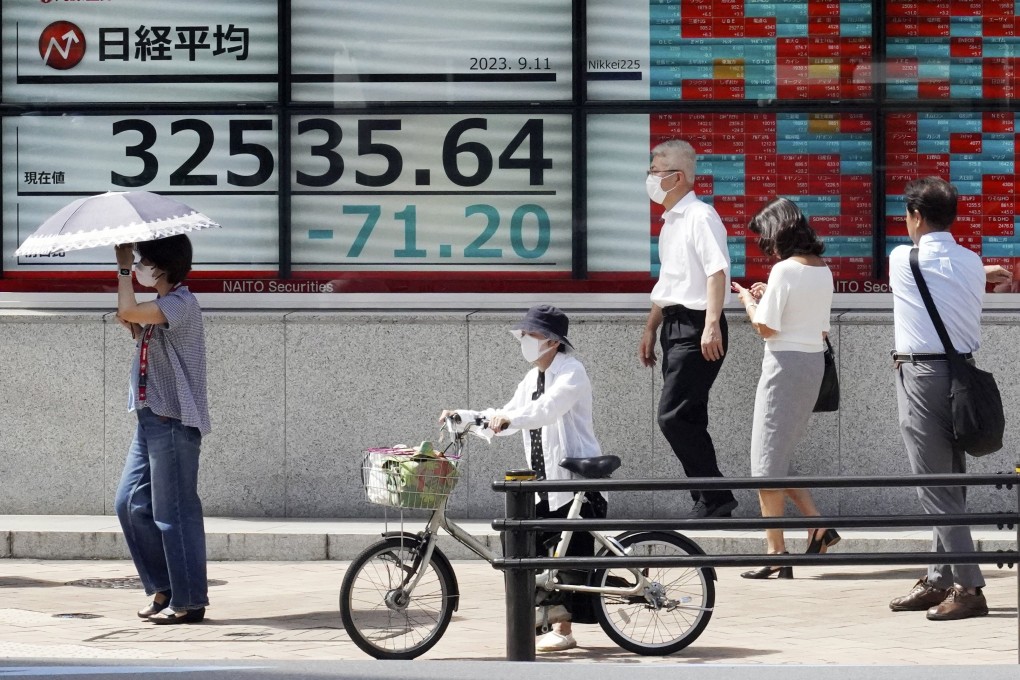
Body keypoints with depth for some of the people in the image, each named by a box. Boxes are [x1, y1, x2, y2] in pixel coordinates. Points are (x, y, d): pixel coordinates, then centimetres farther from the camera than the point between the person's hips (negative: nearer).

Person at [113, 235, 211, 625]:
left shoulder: (180, 304, -14)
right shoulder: (161, 308, 17)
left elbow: (128, 310, -28)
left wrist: (123, 267, -14)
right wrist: (133, 328, 8)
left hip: (174, 421, -10)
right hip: (151, 418, 10)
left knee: (174, 513, -6)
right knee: (130, 504, 10)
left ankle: (189, 601, 1)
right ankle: (164, 587, 18)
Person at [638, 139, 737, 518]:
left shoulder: (700, 217, -11)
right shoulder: (670, 222, 17)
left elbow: (717, 271, -22)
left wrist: (711, 325, -30)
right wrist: (651, 329, 27)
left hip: (697, 327, -10)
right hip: (675, 327, 10)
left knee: (674, 417, -14)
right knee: (688, 421, 9)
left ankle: (715, 497, -9)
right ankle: (708, 502, 13)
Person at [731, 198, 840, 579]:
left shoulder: (785, 270, -15)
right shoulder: (822, 270, 10)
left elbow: (765, 327, -17)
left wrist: (748, 301, 2)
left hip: (785, 364, -8)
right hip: (814, 362, 8)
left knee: (768, 461, -1)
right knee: (780, 458, 18)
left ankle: (776, 554, 1)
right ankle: (818, 526, 11)